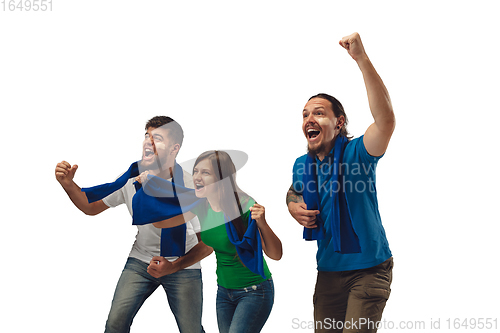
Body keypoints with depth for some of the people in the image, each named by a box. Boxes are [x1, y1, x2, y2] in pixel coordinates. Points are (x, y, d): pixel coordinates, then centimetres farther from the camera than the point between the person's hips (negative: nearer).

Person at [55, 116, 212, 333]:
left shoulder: (190, 187, -22)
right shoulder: (131, 178, -12)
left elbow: (208, 243, -15)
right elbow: (91, 207, 1)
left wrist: (173, 267, -27)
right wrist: (68, 185, -16)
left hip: (183, 265, -2)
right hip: (141, 260, 3)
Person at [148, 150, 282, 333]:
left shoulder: (245, 206, -23)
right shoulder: (201, 204, -5)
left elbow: (276, 254, -21)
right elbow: (160, 221, 4)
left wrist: (262, 223, -38)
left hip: (254, 292, -6)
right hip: (224, 290, 6)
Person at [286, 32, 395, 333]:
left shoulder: (355, 154, -16)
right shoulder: (302, 165, 3)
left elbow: (386, 120, -36)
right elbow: (294, 192, 26)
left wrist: (361, 58, -42)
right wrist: (293, 206, -1)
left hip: (369, 269, -6)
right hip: (328, 270, 6)